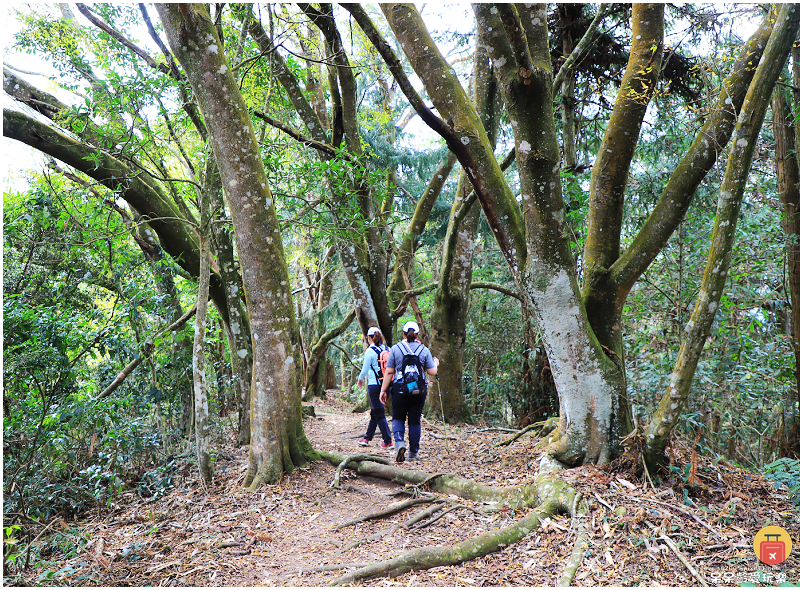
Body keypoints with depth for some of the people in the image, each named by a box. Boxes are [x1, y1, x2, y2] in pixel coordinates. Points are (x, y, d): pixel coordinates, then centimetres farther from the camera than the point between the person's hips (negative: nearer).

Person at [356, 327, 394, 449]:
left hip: (374, 385, -6)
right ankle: (367, 438, 28)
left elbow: (365, 370, -7)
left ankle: (388, 442, -1)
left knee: (379, 414, 0)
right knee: (374, 411, 17)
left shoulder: (370, 351, -10)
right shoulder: (387, 349, 5)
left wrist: (360, 379, 12)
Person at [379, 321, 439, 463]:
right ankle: (413, 452, 17)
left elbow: (389, 372, -3)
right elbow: (432, 372, 1)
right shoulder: (424, 350, 1)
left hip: (400, 389, -1)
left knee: (397, 418, 13)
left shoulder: (395, 349, -1)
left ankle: (399, 442, -12)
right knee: (415, 420, 11)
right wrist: (436, 363, 22)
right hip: (419, 390, 1)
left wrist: (383, 390, 3)